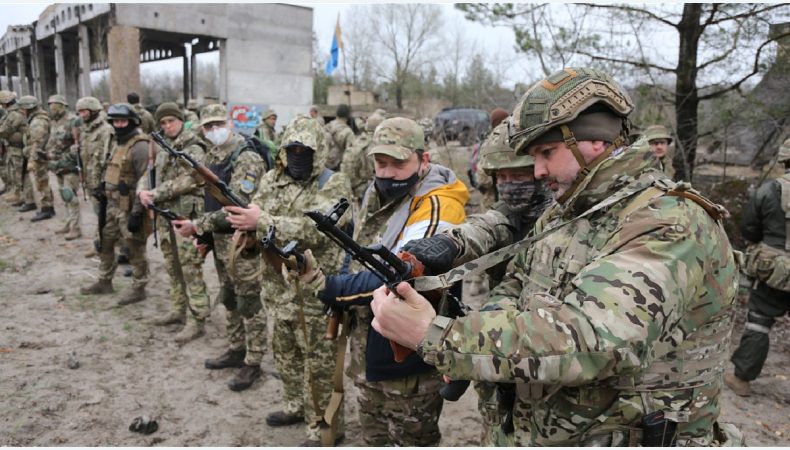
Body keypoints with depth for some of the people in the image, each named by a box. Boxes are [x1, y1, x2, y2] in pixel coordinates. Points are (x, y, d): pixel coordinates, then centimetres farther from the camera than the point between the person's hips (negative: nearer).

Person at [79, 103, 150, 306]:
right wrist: (101, 186, 7)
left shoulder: (139, 146, -17)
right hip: (112, 204, 9)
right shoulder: (116, 141, 11)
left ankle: (138, 288, 14)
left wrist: (137, 213, -22)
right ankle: (104, 281, 33)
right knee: (104, 243, 18)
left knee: (134, 249, 1)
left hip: (128, 207, -9)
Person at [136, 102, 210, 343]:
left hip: (186, 216, -8)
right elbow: (148, 175, 16)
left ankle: (196, 321, -2)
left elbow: (187, 180, -18)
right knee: (173, 268, 17)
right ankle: (179, 310, 30)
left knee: (191, 270, -6)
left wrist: (156, 194, -16)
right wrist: (143, 191, -7)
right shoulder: (162, 150, 17)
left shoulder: (193, 149, -8)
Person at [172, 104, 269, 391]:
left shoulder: (248, 159, -19)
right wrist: (205, 233, 16)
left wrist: (197, 225, -23)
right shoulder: (213, 156, 10)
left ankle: (253, 363, 12)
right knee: (229, 299, 19)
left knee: (249, 302, 1)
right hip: (220, 239, 9)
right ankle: (236, 350, 34)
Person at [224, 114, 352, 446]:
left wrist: (262, 222, -31)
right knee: (285, 352, 22)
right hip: (280, 286, 7)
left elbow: (314, 231, -27)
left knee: (319, 363, 4)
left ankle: (326, 428, 19)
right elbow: (252, 219, 11)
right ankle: (297, 406, 43)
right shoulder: (272, 181, 7)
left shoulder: (333, 185, -13)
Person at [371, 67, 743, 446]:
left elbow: (587, 338, -33)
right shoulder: (560, 217, 6)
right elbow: (510, 295, 9)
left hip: (627, 435, -6)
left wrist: (434, 336, -34)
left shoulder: (670, 226, -21)